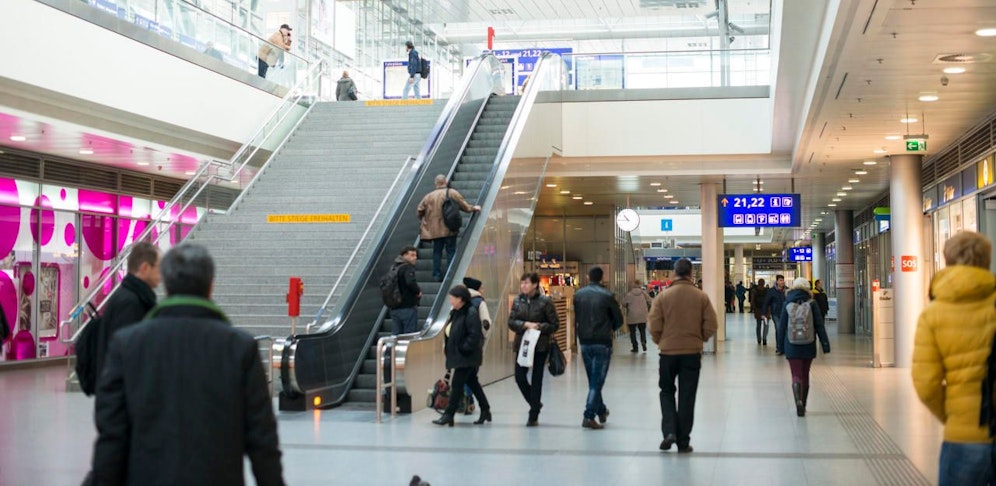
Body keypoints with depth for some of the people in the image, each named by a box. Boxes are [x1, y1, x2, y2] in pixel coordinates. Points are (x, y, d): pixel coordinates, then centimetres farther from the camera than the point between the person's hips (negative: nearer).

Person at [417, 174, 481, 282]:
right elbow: (464, 206, -3)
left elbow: (420, 210, 5)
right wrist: (473, 208, 14)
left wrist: (424, 219, 24)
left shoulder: (429, 196, 2)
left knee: (437, 252, 10)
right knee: (451, 251, 4)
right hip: (450, 229, -2)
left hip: (435, 229, 2)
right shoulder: (452, 193, -5)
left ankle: (437, 275, 10)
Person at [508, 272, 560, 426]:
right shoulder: (517, 301, 5)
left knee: (536, 379, 2)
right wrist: (526, 324, -16)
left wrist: (539, 327, -18)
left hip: (540, 346, -4)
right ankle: (535, 404, 26)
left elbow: (555, 324, -4)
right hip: (522, 344, 4)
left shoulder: (545, 301, -6)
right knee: (519, 377, -1)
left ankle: (533, 416, 10)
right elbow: (511, 322, 0)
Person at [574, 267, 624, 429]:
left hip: (584, 342, 4)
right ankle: (589, 416, -9)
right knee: (597, 381, -2)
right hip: (602, 343, -4)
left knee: (593, 380, 18)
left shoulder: (578, 295, 2)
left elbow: (575, 318, 4)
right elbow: (619, 320, -2)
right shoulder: (607, 295, -9)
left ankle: (601, 410, 31)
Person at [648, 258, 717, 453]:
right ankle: (683, 441, 10)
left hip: (668, 351, 0)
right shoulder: (701, 296, -4)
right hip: (692, 352, 0)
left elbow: (654, 326, -7)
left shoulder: (663, 296, -7)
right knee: (687, 396, 8)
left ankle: (669, 431, -1)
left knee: (667, 391, 17)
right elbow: (711, 325, -5)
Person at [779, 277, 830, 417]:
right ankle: (803, 405, 23)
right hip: (808, 346, 1)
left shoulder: (787, 304, -1)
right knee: (805, 375, 15)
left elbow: (782, 325, 3)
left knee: (796, 375, -2)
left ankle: (798, 401, -26)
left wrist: (781, 345, 12)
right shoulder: (812, 304, -2)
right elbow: (819, 325, -4)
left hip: (792, 346, -1)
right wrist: (825, 344, -2)